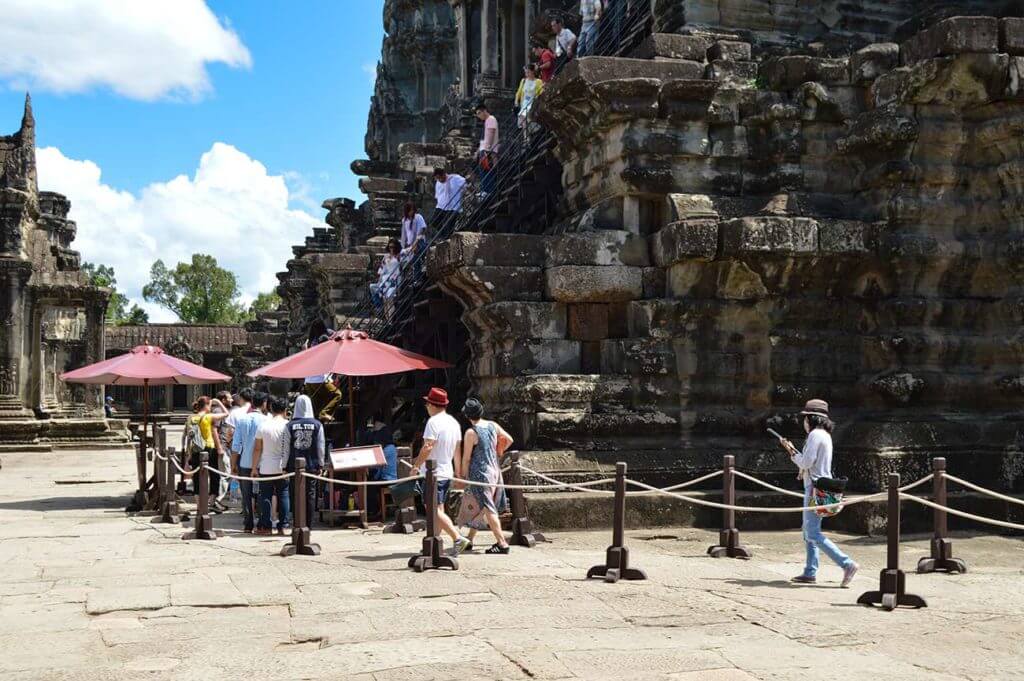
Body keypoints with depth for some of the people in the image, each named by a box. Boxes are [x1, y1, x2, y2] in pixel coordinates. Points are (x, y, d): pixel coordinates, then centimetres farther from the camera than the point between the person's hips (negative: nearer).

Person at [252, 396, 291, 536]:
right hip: (283, 468, 0)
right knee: (283, 495, 8)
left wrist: (254, 467, 5)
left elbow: (257, 449, -2)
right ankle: (284, 525, 6)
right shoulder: (288, 425, -5)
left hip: (266, 468, 0)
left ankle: (264, 526, 6)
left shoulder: (263, 425, -4)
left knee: (265, 497, 6)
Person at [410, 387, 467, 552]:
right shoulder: (454, 422, 11)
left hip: (433, 473, -9)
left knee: (435, 511, -9)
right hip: (447, 472, 9)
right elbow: (457, 449, 16)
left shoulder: (434, 421, -15)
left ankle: (458, 539, -19)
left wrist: (416, 465, -13)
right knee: (439, 510, 14)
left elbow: (427, 447, -22)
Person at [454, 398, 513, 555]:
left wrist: (463, 477, 0)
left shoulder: (471, 433, -15)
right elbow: (509, 439, 13)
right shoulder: (493, 426, 3)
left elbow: (466, 458, -11)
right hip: (494, 470, 8)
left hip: (480, 474, -8)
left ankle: (502, 543, -11)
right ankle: (469, 540, 27)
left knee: (488, 509, -6)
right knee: (475, 507, 18)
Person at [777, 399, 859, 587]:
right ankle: (810, 572, 17)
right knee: (809, 531, 14)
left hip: (816, 488, -10)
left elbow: (806, 462, -18)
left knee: (813, 533, -11)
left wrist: (791, 451, -2)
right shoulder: (825, 435, 17)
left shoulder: (815, 434, -13)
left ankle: (847, 564, -16)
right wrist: (793, 449, 20)